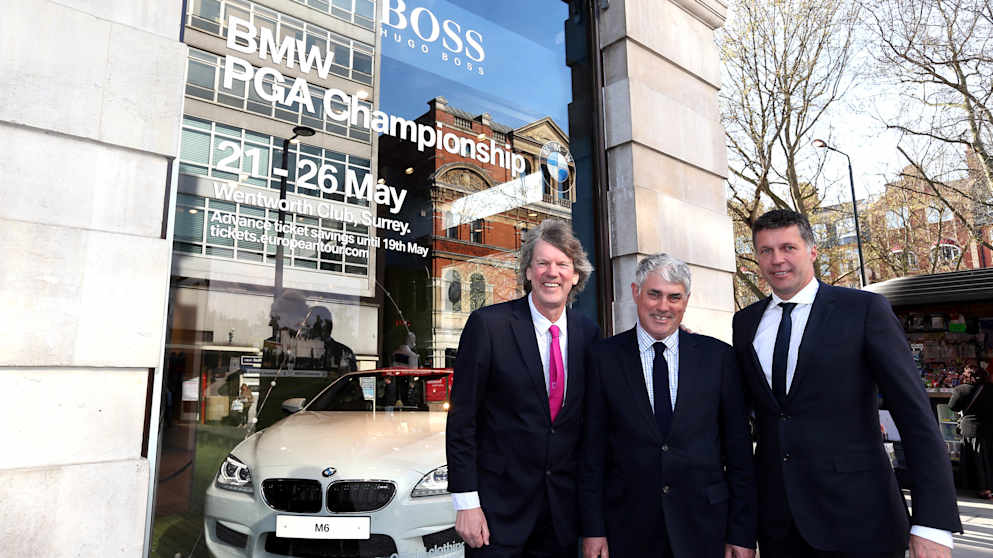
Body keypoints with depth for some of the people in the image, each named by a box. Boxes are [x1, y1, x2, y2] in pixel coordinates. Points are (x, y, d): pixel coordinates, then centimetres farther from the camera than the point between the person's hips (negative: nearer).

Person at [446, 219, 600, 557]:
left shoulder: (588, 333, 2)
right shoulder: (488, 324, -12)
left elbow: (589, 419, 10)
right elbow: (461, 418, -10)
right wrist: (465, 501, -12)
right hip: (499, 504, -3)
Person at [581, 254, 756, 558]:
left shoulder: (718, 356, -1)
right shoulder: (605, 357, -3)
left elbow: (738, 448, 1)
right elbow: (593, 449, -3)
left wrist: (742, 533, 0)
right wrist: (593, 529, -5)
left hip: (704, 527, 1)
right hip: (627, 527, 0)